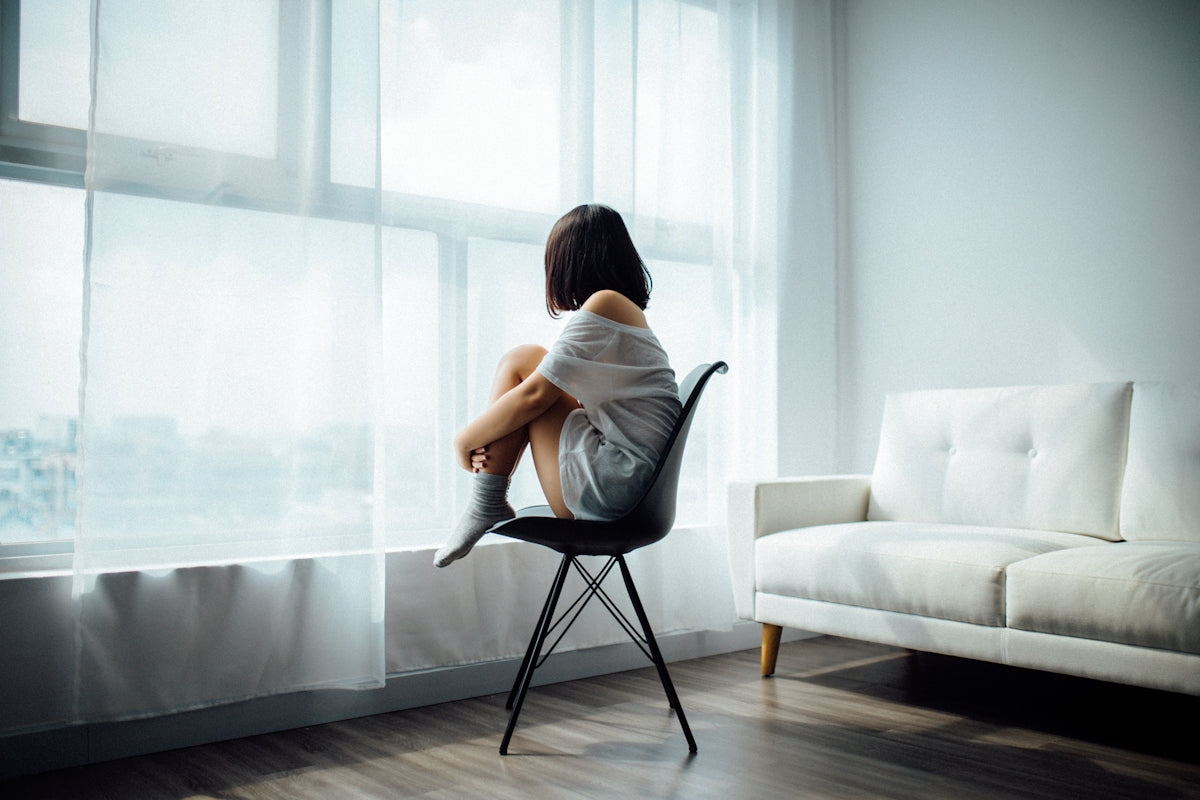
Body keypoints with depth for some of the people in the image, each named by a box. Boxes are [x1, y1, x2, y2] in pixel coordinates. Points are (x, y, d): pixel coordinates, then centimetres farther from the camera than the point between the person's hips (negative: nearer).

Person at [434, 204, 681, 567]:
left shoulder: (604, 303, -10)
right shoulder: (628, 311, 19)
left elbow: (535, 395, -13)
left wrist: (467, 439, 2)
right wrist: (489, 440, 5)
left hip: (609, 488, -10)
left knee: (521, 361, -3)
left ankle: (485, 507, -1)